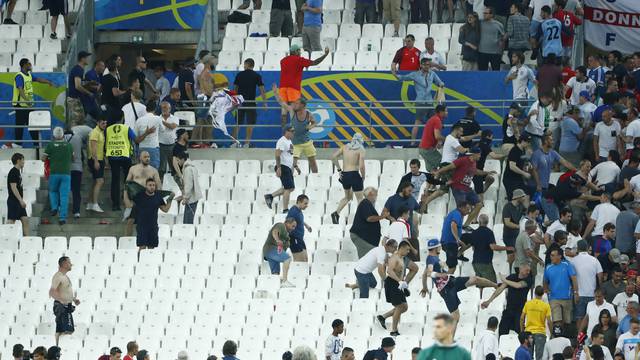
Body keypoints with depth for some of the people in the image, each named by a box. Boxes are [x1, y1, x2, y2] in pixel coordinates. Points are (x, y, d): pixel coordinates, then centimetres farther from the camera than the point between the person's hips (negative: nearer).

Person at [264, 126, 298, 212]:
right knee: (288, 188, -10)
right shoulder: (282, 141, -14)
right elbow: (277, 155, -22)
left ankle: (270, 196, 19)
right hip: (283, 167, -10)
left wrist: (295, 166, 24)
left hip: (288, 168, 10)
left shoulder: (289, 141, 17)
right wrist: (278, 168, -28)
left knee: (291, 188, 12)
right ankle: (285, 210, -5)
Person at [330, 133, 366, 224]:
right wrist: (363, 177, 1)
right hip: (354, 175, -5)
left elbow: (333, 156, 2)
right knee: (360, 199, 6)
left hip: (344, 175, 5)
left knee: (348, 197, 23)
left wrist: (339, 170, 7)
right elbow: (361, 166, -15)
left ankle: (336, 213, 6)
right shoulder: (361, 150, -5)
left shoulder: (345, 147, 9)